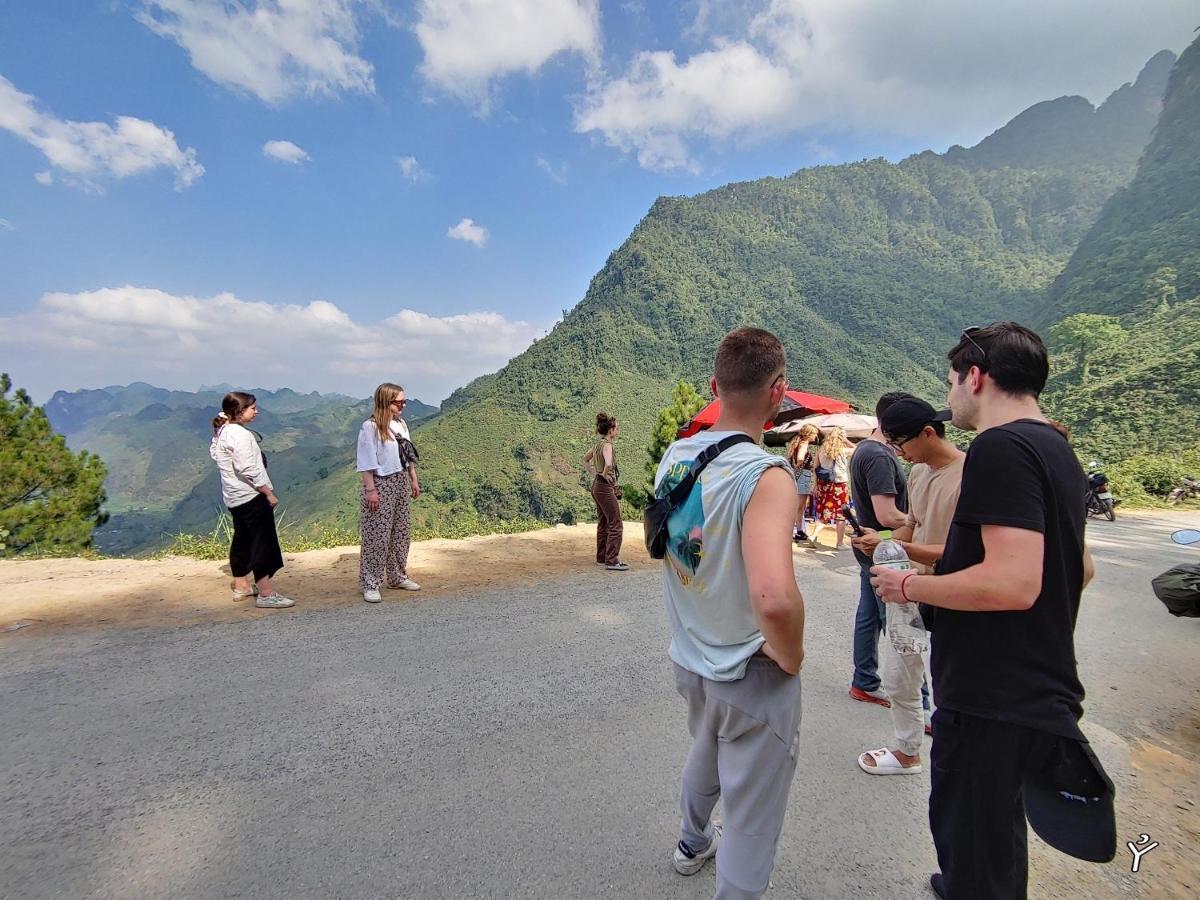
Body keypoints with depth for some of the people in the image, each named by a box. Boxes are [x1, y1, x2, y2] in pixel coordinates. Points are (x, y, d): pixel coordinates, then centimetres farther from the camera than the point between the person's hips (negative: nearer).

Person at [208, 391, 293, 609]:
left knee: (242, 539, 19)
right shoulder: (240, 434, -19)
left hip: (234, 497, 10)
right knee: (263, 541, -8)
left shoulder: (221, 432, 11)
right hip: (251, 495, -10)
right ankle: (266, 593, -7)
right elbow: (248, 469, -22)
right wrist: (269, 493, -17)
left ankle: (241, 586, 31)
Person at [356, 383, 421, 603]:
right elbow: (366, 462, -15)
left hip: (402, 482, 7)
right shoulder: (370, 427, -12)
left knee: (402, 532, 12)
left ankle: (398, 577, 26)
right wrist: (370, 489, -18)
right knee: (377, 535, -4)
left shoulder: (402, 424, 9)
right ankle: (370, 584, 7)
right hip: (381, 485, -7)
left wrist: (414, 481, 14)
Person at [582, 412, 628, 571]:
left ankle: (602, 558, 24)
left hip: (597, 486, 10)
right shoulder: (606, 445, -17)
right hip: (606, 488, -10)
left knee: (603, 524, 16)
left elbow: (585, 459, 26)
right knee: (616, 525, -4)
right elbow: (608, 464, -37)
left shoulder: (598, 443, 10)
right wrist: (605, 474, -17)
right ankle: (612, 561, -2)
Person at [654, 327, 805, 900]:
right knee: (752, 820, 16)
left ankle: (694, 843, 61)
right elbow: (775, 597, -40)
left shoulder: (674, 456, -6)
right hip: (751, 676, -8)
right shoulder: (765, 475, -29)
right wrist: (792, 657, -21)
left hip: (688, 657, 8)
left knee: (705, 755, 35)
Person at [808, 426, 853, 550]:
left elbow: (815, 469, 5)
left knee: (824, 513, 12)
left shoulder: (821, 449, 3)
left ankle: (814, 536, -2)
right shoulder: (844, 450, -7)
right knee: (841, 515, 6)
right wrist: (847, 442, 6)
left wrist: (817, 484, 12)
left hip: (824, 485, 4)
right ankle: (840, 543, 12)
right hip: (839, 485, -4)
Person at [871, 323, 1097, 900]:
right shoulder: (1057, 450, 10)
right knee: (997, 834, 29)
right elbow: (1080, 568, 20)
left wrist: (909, 586, -17)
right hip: (1036, 690, 10)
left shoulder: (1000, 448, -21)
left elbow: (1014, 583, -30)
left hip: (993, 700, -10)